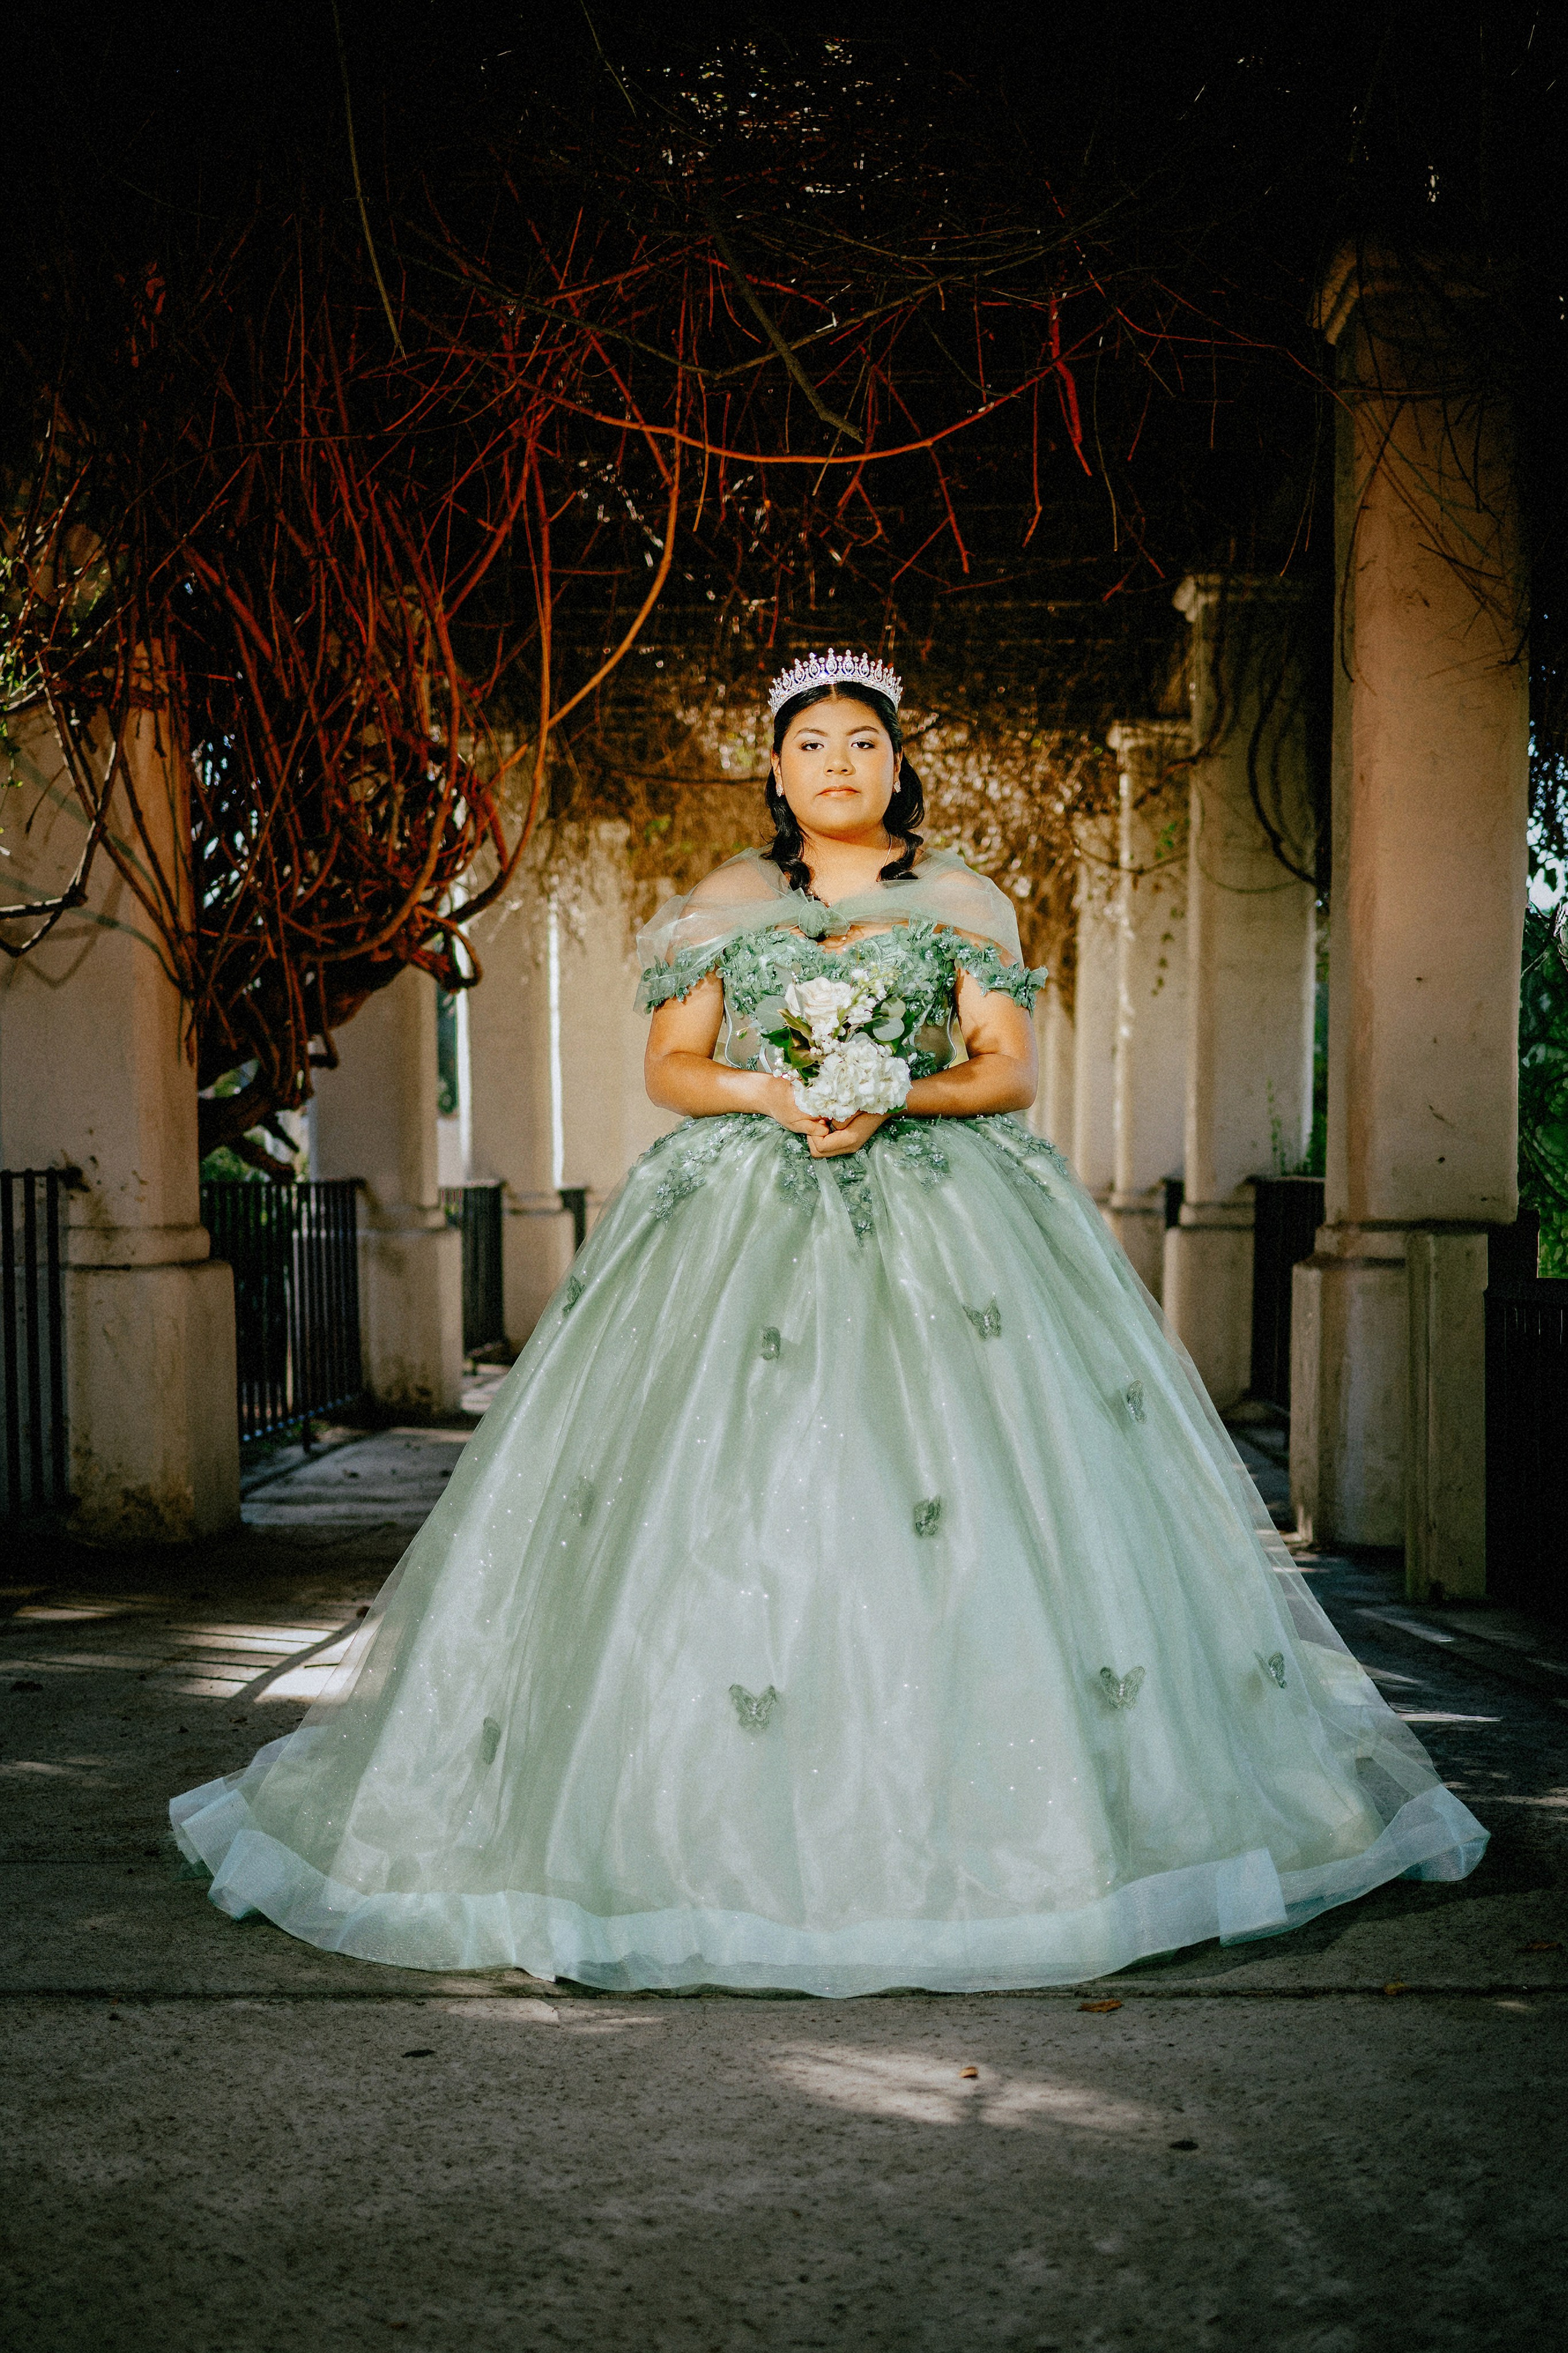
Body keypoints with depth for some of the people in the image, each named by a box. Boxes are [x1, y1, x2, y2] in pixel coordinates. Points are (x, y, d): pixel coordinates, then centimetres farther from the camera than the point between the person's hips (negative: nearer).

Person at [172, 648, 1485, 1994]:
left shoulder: (962, 900, 10)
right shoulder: (723, 904, 12)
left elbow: (1011, 1068, 4)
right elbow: (671, 1066, 9)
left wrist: (896, 1097, -13)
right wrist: (770, 1093, -10)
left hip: (937, 1211, 0)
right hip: (749, 1207, 1)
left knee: (980, 1507, -10)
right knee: (730, 1511, -9)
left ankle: (971, 1822, -1)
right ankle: (739, 1821, -2)